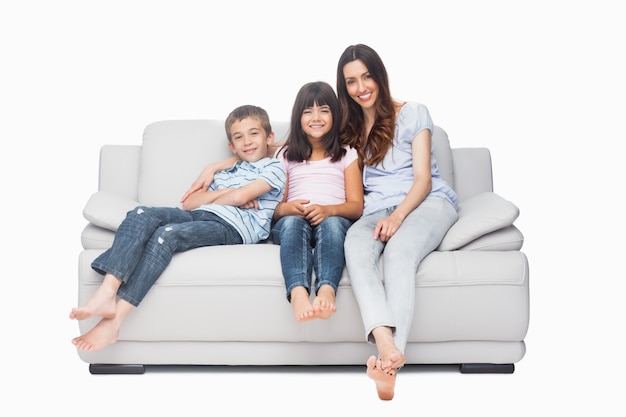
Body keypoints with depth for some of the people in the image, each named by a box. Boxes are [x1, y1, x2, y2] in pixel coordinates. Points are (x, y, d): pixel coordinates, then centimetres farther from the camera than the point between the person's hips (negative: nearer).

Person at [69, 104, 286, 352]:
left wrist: (207, 201, 11)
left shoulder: (274, 168, 14)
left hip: (232, 226, -6)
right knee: (142, 214, -22)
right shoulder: (225, 174, 35)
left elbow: (240, 196, -5)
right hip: (197, 217, 7)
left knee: (167, 234, -32)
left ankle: (114, 319, -39)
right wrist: (223, 193, 5)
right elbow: (188, 204, 19)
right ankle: (107, 293, -38)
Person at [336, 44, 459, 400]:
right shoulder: (348, 128, 22)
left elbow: (423, 178, -1)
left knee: (398, 251, -38)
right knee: (355, 245, -35)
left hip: (427, 202, -3)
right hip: (377, 211, 3)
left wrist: (399, 214, -19)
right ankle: (386, 345, -58)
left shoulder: (413, 114, 8)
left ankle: (389, 363, -56)